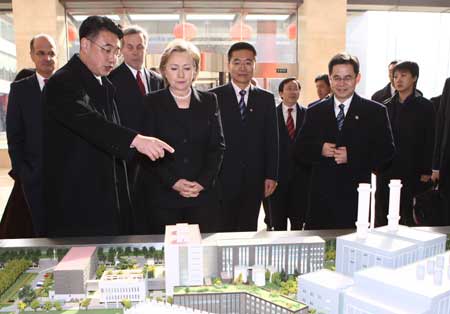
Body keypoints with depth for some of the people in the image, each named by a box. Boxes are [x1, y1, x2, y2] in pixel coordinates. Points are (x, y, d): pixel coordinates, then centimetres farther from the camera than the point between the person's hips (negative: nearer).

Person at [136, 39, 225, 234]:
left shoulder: (208, 101, 9)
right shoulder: (151, 102, 4)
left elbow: (218, 146, 5)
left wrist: (203, 182, -7)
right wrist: (173, 182, -13)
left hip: (203, 194, 2)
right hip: (162, 196, -1)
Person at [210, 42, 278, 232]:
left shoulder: (266, 99, 9)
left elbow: (272, 140, 8)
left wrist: (271, 175, 3)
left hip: (254, 181, 3)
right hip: (222, 179, -2)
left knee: (248, 231, 9)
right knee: (222, 232, 4)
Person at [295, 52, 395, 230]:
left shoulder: (375, 112, 5)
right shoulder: (314, 112, 12)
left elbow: (387, 153, -2)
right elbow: (300, 152, 10)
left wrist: (351, 156, -14)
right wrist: (319, 149, -11)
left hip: (358, 200, -2)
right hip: (322, 199, 2)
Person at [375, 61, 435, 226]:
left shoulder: (425, 106, 0)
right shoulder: (386, 106, 9)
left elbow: (430, 141, -3)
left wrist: (426, 171, -9)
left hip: (412, 172, -3)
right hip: (386, 170, 3)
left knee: (408, 216, 3)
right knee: (381, 217, 7)